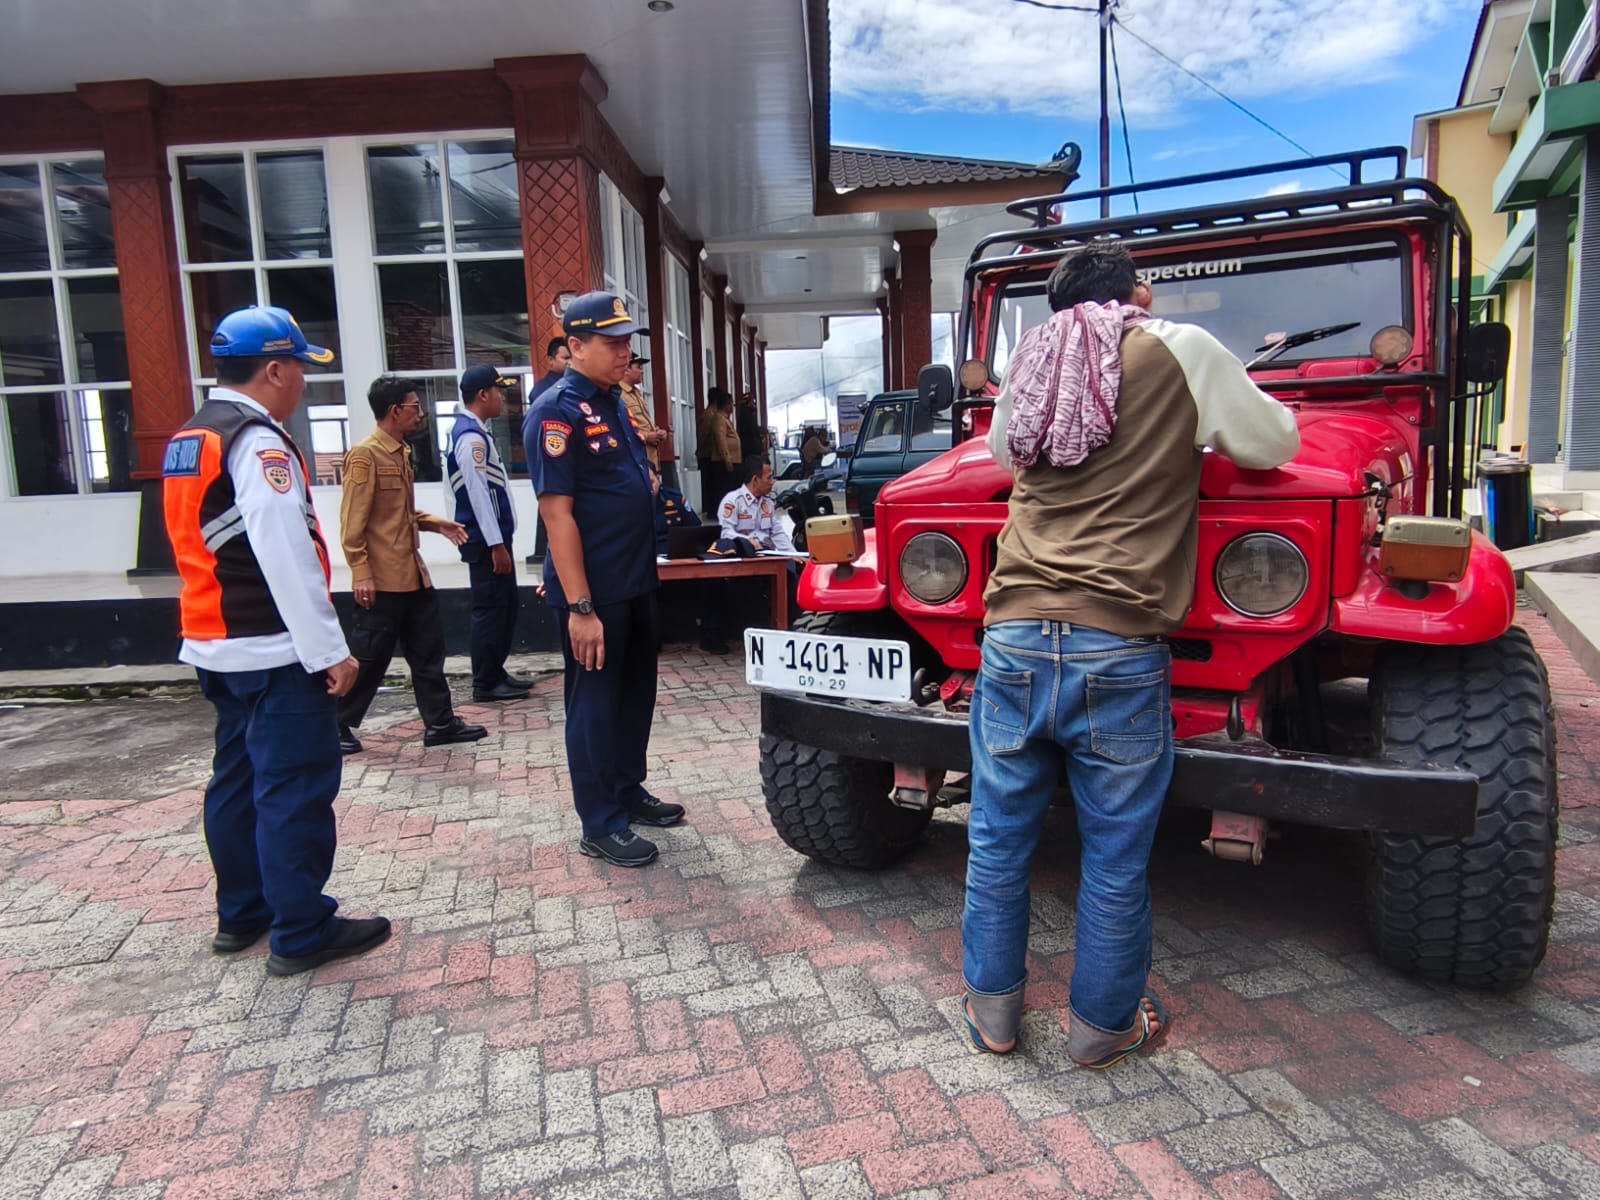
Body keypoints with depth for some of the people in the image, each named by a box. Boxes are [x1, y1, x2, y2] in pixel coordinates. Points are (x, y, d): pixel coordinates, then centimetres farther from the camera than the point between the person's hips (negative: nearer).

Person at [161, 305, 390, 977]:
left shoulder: (187, 442, 14)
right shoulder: (258, 444, -16)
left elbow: (202, 549, 18)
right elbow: (287, 557, -23)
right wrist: (330, 651, -21)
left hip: (216, 645, 10)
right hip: (275, 652, -10)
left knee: (238, 778, 18)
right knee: (296, 788, -3)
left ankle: (241, 915, 30)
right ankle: (302, 934, 6)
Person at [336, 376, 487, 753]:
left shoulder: (401, 453, 14)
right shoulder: (364, 455, -13)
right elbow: (352, 521, -17)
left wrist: (436, 523, 11)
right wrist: (360, 573, -21)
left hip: (413, 574, 9)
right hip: (382, 579, -9)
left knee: (428, 650, 11)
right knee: (368, 658, 2)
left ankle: (440, 723, 20)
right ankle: (337, 727, 17)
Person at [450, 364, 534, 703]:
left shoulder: (476, 431, 15)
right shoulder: (470, 436, -16)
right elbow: (477, 492, -21)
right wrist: (496, 545, -22)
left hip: (493, 536, 10)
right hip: (485, 540, -10)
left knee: (506, 605, 15)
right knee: (490, 609, -2)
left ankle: (497, 672, 25)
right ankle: (486, 684, 7)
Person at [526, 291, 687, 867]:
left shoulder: (613, 402, 11)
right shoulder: (558, 410, -16)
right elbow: (557, 513, -21)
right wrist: (580, 607, -24)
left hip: (636, 582, 9)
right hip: (594, 591, -9)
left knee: (636, 693, 19)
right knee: (595, 702, 3)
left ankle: (629, 790, 36)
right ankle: (601, 826, 15)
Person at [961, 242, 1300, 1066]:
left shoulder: (1028, 365, 12)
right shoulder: (1182, 351, 2)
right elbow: (1274, 446, 13)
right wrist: (1200, 428, 31)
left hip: (1015, 641, 3)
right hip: (1119, 652, -3)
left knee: (998, 839, 16)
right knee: (1115, 859, 13)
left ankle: (991, 1007, 30)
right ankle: (1104, 1026, 29)